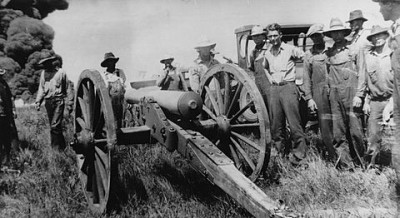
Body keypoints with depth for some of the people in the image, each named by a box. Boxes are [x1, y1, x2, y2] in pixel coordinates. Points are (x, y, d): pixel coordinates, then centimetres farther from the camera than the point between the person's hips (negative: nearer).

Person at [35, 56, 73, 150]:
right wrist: (38, 101, 7)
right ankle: (62, 145, 21)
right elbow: (41, 88, 16)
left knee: (55, 126, -13)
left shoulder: (61, 72, -2)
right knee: (53, 126, 9)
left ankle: (55, 147, -6)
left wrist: (70, 103, 2)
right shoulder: (43, 72, 10)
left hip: (58, 101, -5)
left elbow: (67, 88, 3)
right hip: (48, 101, 5)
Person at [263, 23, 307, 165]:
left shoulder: (290, 49, -3)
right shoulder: (267, 53, 13)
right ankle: (279, 150, 19)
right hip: (274, 89, 5)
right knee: (276, 124, 8)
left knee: (294, 122, -8)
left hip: (288, 87, -5)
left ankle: (299, 152, -2)